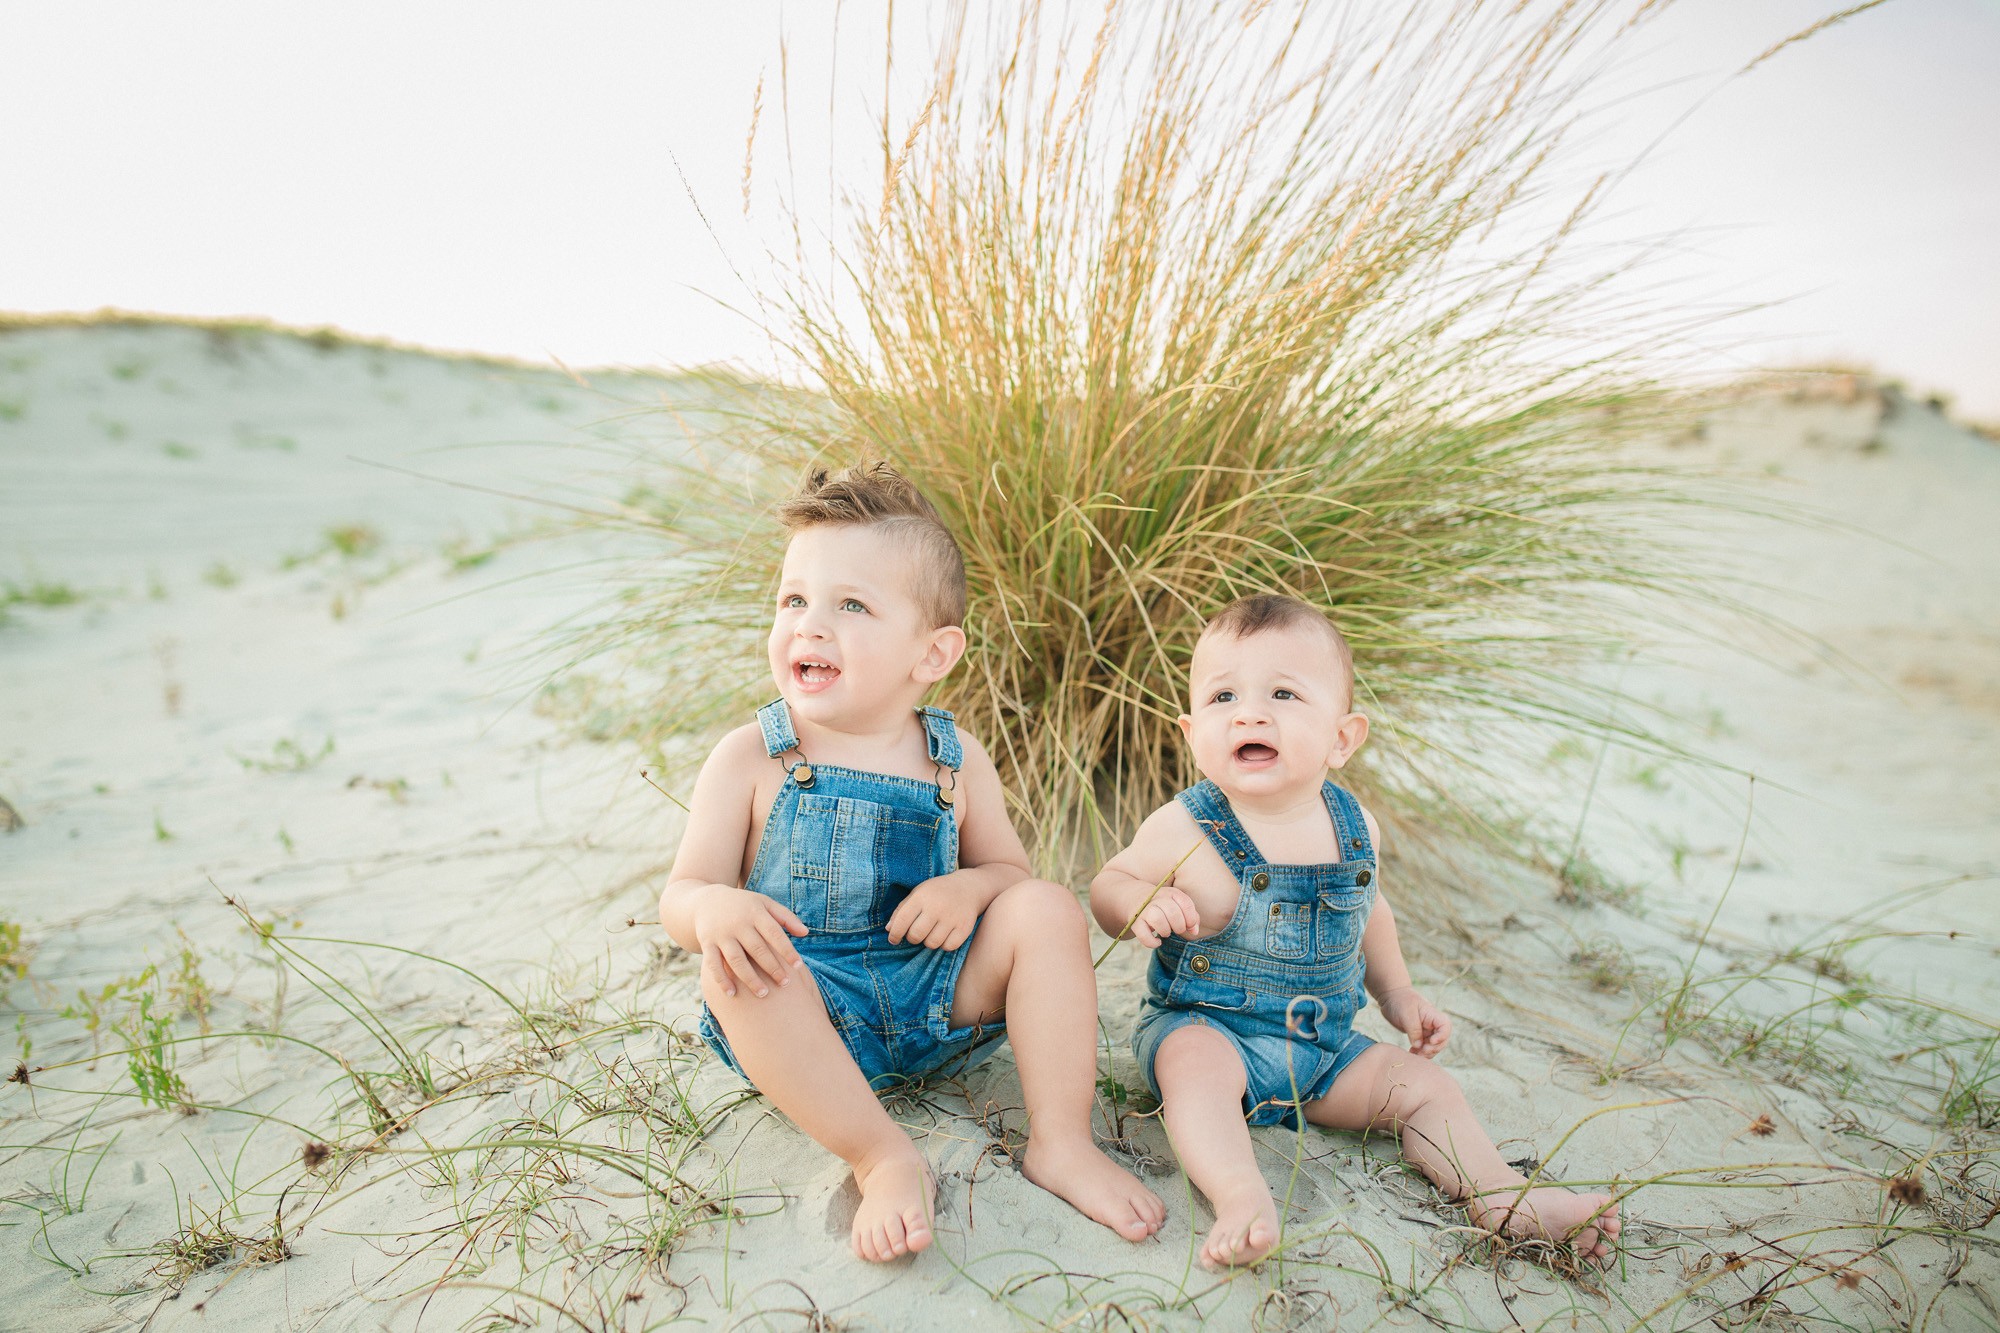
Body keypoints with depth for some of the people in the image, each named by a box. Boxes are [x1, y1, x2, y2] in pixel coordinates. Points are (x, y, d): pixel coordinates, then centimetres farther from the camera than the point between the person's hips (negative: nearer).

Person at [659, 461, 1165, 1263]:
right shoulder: (750, 759, -5)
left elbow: (1010, 868, 10)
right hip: (811, 1015, -2)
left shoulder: (954, 760, 2)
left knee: (1046, 908, -18)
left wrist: (972, 887, -16)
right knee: (733, 968, -33)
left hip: (940, 999, 2)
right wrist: (714, 906, -30)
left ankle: (1060, 1144, -15)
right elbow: (679, 896, -4)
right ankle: (884, 1160, -26)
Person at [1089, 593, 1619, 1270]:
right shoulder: (1184, 829, -19)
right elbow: (1107, 883, -6)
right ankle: (1242, 1199, -41)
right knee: (1198, 1065, -35)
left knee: (1424, 1085, 1)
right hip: (1201, 1026, -5)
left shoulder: (1354, 828, -3)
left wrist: (1396, 993, 17)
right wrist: (1137, 904, -28)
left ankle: (1501, 1196, 10)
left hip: (1322, 1047, 5)